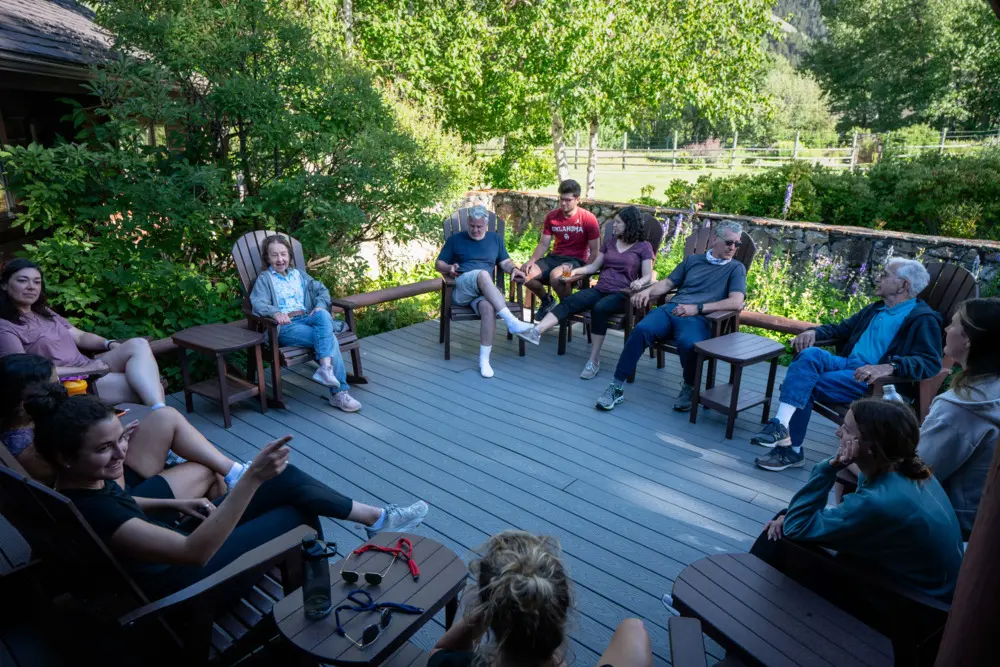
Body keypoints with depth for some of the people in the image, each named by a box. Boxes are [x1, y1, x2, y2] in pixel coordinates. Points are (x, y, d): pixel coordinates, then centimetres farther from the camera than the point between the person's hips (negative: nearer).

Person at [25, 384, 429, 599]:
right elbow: (195, 551, -43)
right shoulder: (89, 512, -36)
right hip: (180, 580, -8)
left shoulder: (83, 486, -8)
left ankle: (376, 517, 11)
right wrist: (252, 478, -53)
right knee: (301, 512, -3)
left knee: (287, 480, -3)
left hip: (168, 544, 8)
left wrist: (175, 503, 6)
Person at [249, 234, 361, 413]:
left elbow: (321, 290, 19)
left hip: (306, 319, 5)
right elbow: (258, 303, -6)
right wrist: (275, 313, -29)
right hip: (285, 326, -5)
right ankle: (339, 392, -30)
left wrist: (320, 305, -5)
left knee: (323, 315, -32)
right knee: (329, 338, -28)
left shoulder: (298, 274, 27)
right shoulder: (264, 279, 11)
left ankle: (325, 368, -39)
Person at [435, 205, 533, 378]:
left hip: (485, 291, 2)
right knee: (483, 274, -36)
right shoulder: (455, 239, 14)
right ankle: (511, 321, -44)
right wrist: (449, 268, -9)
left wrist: (514, 269, -5)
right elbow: (438, 264, 14)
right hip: (460, 290, -2)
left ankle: (484, 360, -32)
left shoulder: (495, 238, 21)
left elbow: (505, 262, 19)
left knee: (488, 307, -36)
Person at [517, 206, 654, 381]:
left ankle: (594, 359, -29)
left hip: (621, 294, -5)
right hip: (600, 289, 5)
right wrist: (575, 271, 0)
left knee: (599, 308, -37)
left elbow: (648, 276, -5)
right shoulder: (609, 243, 20)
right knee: (568, 302, -22)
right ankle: (535, 331, -39)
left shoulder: (644, 247, 3)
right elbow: (594, 266, 17)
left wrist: (639, 282, -29)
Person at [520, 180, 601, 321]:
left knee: (556, 275, -38)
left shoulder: (588, 219, -8)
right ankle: (547, 301, 10)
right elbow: (544, 244, 7)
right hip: (555, 257, 5)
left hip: (577, 260, -5)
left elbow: (594, 250, -6)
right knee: (525, 273, -20)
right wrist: (531, 260, -12)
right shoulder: (552, 216, 5)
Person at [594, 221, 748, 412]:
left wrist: (697, 308, -14)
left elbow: (736, 302, -3)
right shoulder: (692, 260, 25)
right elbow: (667, 283, 25)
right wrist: (648, 291, 1)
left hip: (699, 318, -3)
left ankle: (689, 387, -6)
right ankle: (617, 386, -22)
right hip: (672, 308, 3)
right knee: (641, 329, -29)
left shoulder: (736, 268, 12)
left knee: (688, 343, -37)